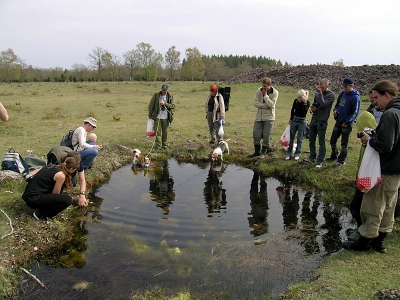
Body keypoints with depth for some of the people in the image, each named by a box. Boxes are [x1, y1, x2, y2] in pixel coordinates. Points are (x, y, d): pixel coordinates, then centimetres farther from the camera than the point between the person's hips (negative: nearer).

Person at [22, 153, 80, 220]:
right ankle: (40, 214, -4)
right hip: (33, 200, -9)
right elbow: (55, 194, -6)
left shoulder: (52, 167, 7)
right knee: (68, 200, -16)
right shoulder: (61, 175, -16)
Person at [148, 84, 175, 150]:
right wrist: (150, 114, 4)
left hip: (166, 117, 1)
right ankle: (158, 146, 3)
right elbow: (151, 105, 4)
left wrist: (165, 104, -18)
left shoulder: (170, 97, 2)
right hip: (157, 117, -1)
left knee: (165, 132, 8)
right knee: (158, 132, -2)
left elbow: (173, 105, -4)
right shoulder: (156, 95, 0)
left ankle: (165, 145, 20)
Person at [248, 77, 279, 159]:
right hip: (259, 116, 3)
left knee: (266, 135, 1)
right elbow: (255, 103, -8)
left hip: (269, 117, -3)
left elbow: (271, 105, -20)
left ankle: (263, 152, 16)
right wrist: (266, 105, -16)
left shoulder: (274, 92, -9)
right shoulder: (259, 90, -2)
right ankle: (257, 151, 23)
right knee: (256, 134, 6)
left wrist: (265, 95, -19)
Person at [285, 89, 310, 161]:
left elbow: (304, 112, -24)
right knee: (291, 138, 6)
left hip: (302, 121, -3)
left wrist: (304, 103, -27)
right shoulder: (296, 100, -4)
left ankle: (297, 154, 11)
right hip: (295, 120, 3)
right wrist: (291, 120, 12)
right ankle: (288, 153, 14)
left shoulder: (307, 102, -11)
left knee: (299, 139, 2)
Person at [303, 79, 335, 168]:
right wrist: (312, 108, 1)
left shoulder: (331, 95, -9)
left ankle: (320, 161, 7)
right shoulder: (317, 93, 9)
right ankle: (312, 157, 30)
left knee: (321, 142, 0)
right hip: (314, 119, 7)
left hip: (322, 121, -7)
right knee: (311, 140, 15)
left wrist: (320, 93, -19)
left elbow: (323, 104, -22)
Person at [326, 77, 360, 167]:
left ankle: (341, 161, 16)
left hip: (347, 124, -7)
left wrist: (347, 122, -17)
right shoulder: (342, 94, 6)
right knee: (332, 140, 14)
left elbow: (355, 112, -14)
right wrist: (335, 110, -2)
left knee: (344, 144, 4)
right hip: (338, 122, 7)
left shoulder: (355, 97, -15)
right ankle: (334, 155, 35)